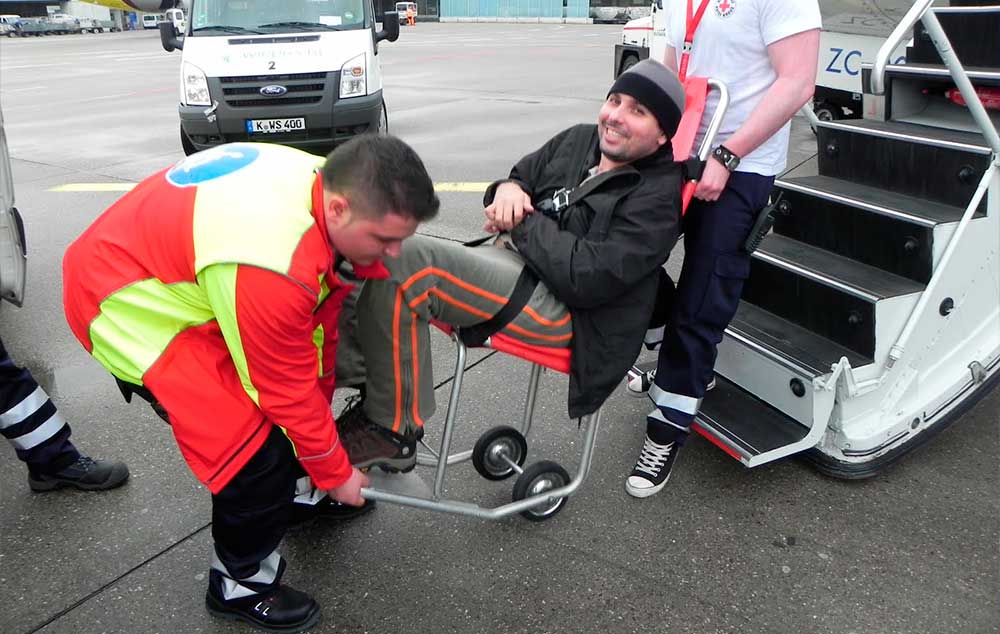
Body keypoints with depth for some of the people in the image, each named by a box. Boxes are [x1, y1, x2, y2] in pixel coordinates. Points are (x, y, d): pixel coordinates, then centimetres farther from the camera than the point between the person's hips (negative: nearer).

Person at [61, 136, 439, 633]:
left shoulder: (324, 184, -12)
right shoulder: (271, 264, -39)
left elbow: (317, 325, 2)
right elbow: (288, 391, -24)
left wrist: (321, 410, 14)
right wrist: (337, 473, -7)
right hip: (123, 303, -9)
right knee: (256, 455, -11)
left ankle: (300, 492, 41)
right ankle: (240, 584, 15)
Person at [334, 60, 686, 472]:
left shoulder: (657, 195, -8)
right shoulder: (578, 141, 13)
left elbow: (590, 277, -20)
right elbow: (522, 175, 26)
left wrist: (523, 223, -9)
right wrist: (509, 188, 0)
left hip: (566, 313, -8)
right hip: (517, 264, 8)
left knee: (407, 262, -27)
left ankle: (391, 431, -16)